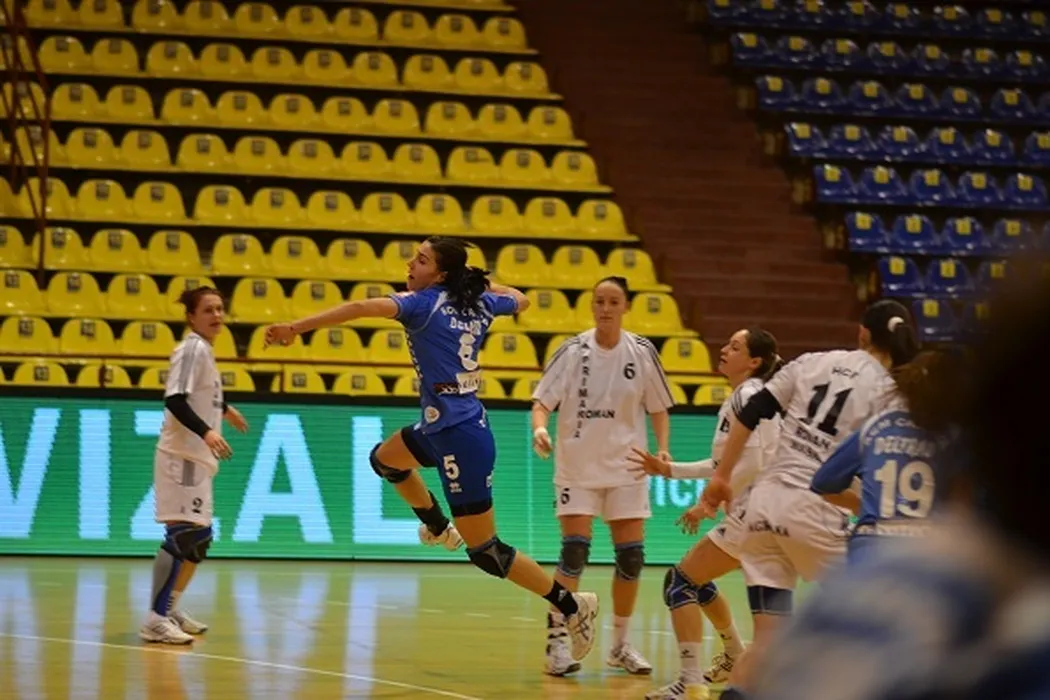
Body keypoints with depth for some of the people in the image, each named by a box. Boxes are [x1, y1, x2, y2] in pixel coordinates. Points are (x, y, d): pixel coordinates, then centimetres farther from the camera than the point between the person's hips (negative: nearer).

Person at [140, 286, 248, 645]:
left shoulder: (203, 350, 16)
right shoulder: (192, 349, -12)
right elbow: (175, 399, -23)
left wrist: (224, 409, 50)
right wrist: (206, 431, -35)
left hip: (197, 458, 10)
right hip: (181, 456, -10)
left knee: (199, 537, 16)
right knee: (182, 534, -16)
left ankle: (170, 608, 26)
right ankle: (156, 619, -18)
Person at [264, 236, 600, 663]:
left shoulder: (424, 303, -14)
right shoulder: (476, 304, 6)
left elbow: (362, 308, -28)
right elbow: (519, 300, 27)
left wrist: (296, 327, -31)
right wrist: (479, 281, 33)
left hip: (459, 436, -9)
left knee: (484, 551, -1)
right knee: (384, 459, 31)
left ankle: (571, 604, 5)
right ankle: (439, 527, 45)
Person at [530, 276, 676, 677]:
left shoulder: (642, 353, -4)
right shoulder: (573, 351, -9)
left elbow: (658, 408, 6)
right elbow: (543, 400, -11)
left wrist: (663, 449, -8)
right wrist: (539, 429, -31)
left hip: (626, 469, 2)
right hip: (577, 467, -2)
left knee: (631, 557, 3)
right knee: (574, 552, -13)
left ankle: (620, 645, 18)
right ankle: (557, 641, -6)